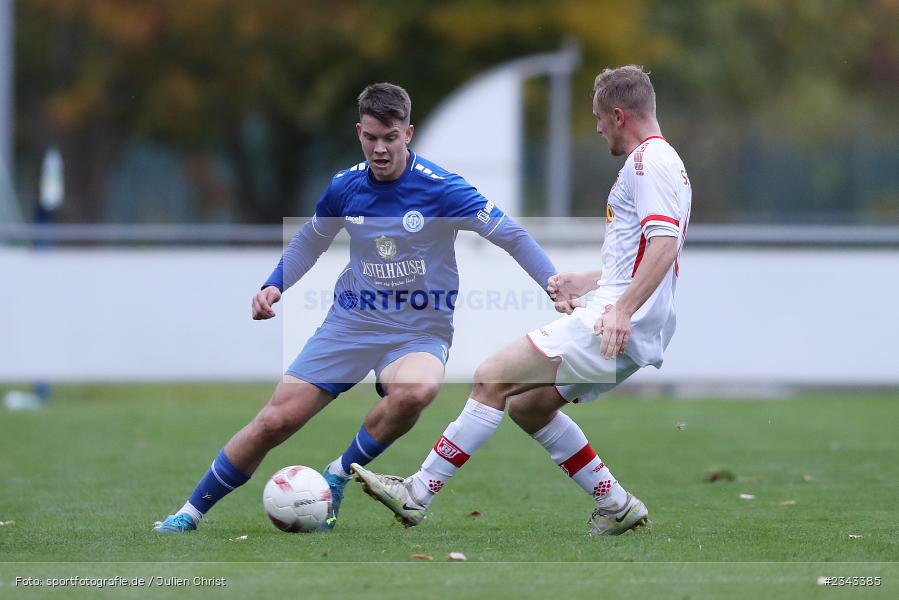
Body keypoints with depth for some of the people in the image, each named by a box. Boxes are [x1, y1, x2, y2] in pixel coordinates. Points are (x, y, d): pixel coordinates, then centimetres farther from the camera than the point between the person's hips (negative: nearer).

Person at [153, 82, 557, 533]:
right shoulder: (345, 187, 0)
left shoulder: (440, 188, -13)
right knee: (275, 421, -6)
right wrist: (273, 286, 5)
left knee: (414, 392, -38)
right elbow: (309, 242, 19)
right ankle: (190, 512, 11)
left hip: (420, 330, -3)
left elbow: (512, 237, -9)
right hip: (352, 322, 3)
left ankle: (337, 478, -13)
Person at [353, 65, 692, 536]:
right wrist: (583, 284, 26)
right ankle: (617, 507, 19)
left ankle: (417, 494, -12)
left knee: (492, 379, -13)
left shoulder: (649, 161, -10)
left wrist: (622, 310, -31)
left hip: (616, 325, -11)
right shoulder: (653, 160, 22)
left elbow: (664, 246, -24)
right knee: (528, 406, 18)